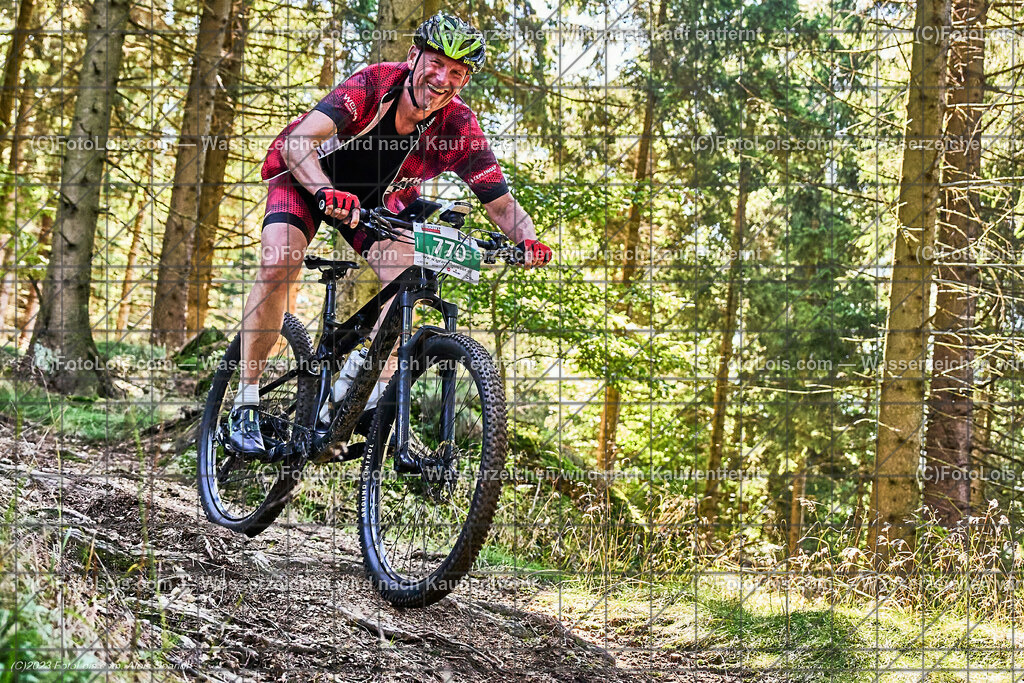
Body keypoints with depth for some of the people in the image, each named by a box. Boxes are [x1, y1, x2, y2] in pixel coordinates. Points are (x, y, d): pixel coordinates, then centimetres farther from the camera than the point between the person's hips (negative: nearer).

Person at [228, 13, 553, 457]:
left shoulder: (459, 128, -24)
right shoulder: (374, 83, -32)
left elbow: (502, 205, -21)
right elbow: (300, 143, -41)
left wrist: (525, 239, -43)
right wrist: (326, 193, -60)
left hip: (376, 198, 3)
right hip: (306, 175, -3)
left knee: (408, 278, -21)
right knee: (278, 262, -26)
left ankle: (379, 398, -9)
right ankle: (245, 402, -16)